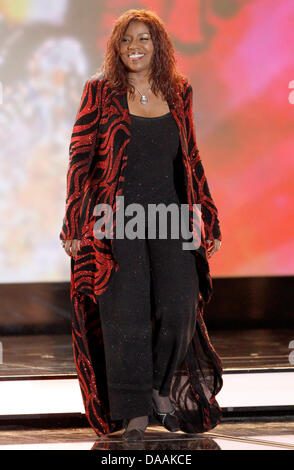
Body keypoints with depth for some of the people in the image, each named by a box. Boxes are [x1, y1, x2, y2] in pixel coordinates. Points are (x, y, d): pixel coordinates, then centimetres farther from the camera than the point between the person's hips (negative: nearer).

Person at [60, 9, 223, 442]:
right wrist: (74, 224, -4)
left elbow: (191, 159, 16)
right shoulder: (101, 91, 1)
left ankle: (163, 387, 18)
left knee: (180, 306, -7)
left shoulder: (178, 92, 10)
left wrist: (209, 219, 13)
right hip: (116, 218, -2)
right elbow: (80, 159, 1)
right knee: (126, 312, -4)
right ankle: (135, 411, 4)